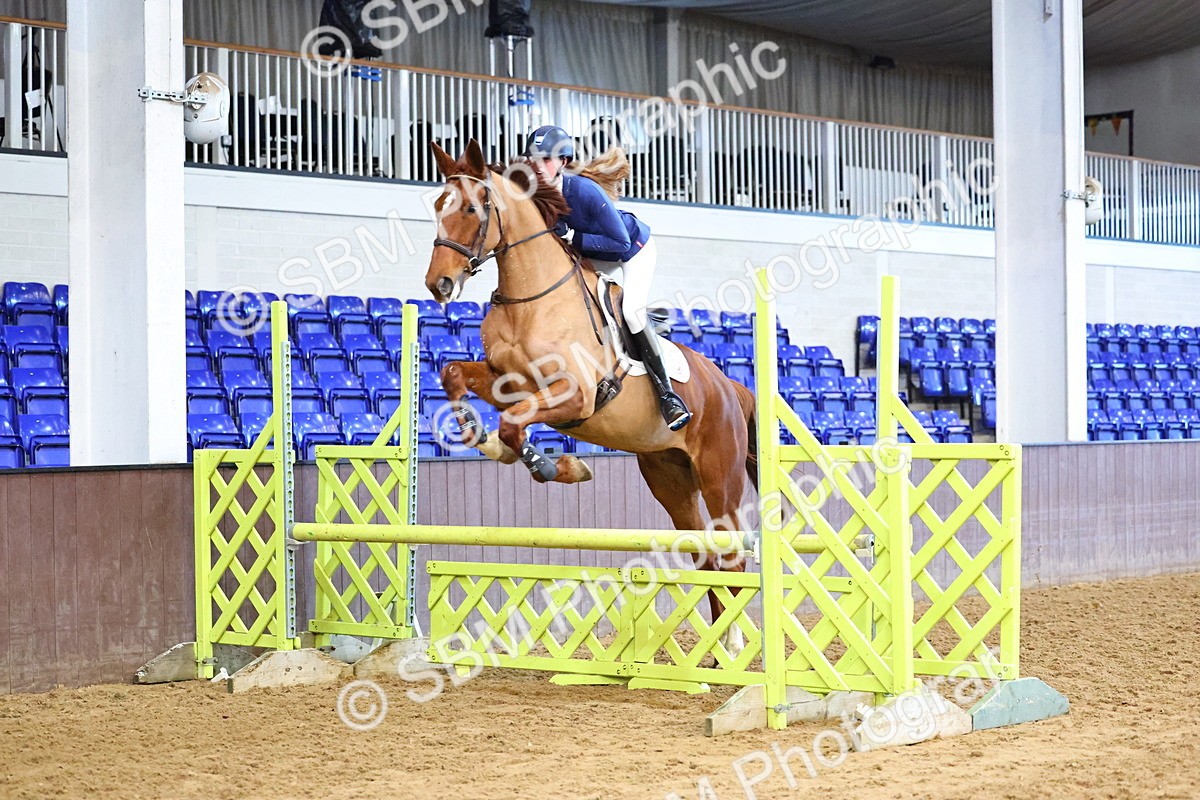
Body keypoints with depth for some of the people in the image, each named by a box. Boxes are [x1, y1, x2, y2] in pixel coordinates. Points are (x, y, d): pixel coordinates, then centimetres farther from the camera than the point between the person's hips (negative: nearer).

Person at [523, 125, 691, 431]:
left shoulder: (585, 191, -37)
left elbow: (621, 244, -34)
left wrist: (573, 237, -38)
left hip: (636, 248, -7)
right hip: (595, 258, 7)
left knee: (632, 313, -24)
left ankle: (667, 392, -18)